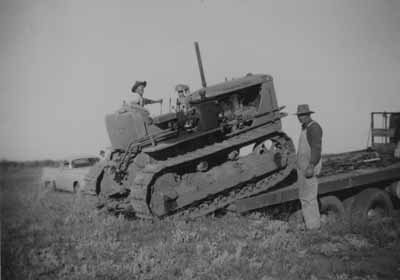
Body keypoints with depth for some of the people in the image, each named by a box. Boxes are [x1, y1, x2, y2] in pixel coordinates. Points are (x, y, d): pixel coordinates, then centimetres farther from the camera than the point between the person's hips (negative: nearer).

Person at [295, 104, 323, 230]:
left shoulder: (314, 127, -15)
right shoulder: (305, 128, 16)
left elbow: (316, 149, -21)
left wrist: (311, 167, -27)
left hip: (310, 166, -10)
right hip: (302, 166, 10)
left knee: (309, 197, -7)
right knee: (303, 196, 13)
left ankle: (313, 225, -1)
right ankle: (308, 221, 21)